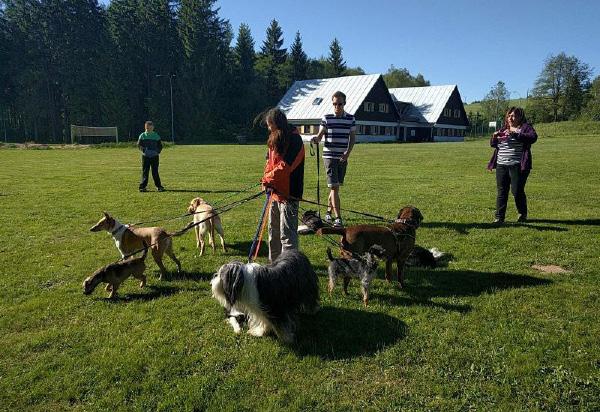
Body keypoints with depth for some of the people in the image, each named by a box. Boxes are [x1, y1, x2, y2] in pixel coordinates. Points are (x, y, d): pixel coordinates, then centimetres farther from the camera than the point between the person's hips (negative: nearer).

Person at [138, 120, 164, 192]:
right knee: (145, 172, 1)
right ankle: (142, 187, 6)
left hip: (154, 156, 0)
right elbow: (139, 144, 3)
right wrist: (143, 150, -14)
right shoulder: (142, 136, 4)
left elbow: (160, 145, 9)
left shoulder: (156, 136, 6)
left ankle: (159, 186, 8)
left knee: (155, 172, 3)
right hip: (145, 156, 0)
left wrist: (157, 151, -8)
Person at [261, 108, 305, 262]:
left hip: (288, 193, -9)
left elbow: (285, 167, -21)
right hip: (275, 191, 9)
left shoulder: (294, 140, -15)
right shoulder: (275, 139, 12)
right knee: (273, 230, 19)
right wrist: (267, 179, -2)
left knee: (287, 233, -6)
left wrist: (268, 179, -12)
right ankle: (275, 261, 32)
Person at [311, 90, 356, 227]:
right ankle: (338, 218, -10)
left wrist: (348, 152, -6)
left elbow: (352, 137, 9)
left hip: (343, 158, 3)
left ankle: (329, 212, 30)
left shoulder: (350, 119, 5)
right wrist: (316, 139, -24)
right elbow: (320, 135, 0)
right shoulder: (327, 118, -2)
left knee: (336, 186, 12)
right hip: (329, 156, -3)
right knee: (334, 187, -10)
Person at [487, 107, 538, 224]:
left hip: (517, 166, -5)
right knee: (501, 192, 3)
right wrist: (494, 137, -1)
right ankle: (499, 217, 5)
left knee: (517, 191, -2)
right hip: (501, 166, 5)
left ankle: (523, 214, 20)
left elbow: (533, 137, -17)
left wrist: (515, 135, -26)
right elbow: (493, 144, 21)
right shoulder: (503, 129, 18)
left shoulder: (526, 127, 2)